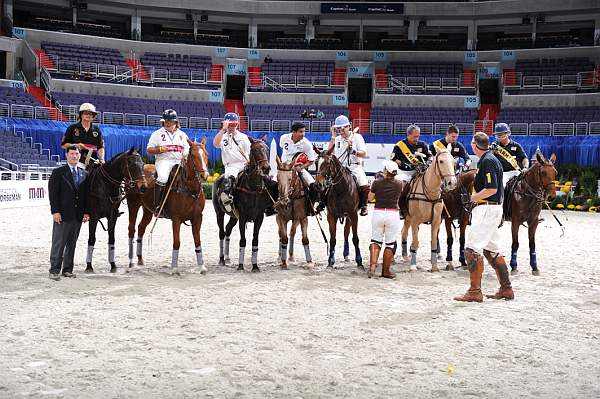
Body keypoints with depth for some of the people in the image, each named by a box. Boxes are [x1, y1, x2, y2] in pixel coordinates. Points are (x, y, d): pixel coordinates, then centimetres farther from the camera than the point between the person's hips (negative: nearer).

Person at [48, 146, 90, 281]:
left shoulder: (84, 174, 12)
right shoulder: (58, 172, -1)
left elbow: (86, 194, 12)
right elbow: (53, 193, -6)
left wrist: (86, 212, 4)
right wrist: (55, 211, -13)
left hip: (78, 215, 4)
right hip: (62, 214, -4)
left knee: (71, 244, 10)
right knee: (58, 244, -2)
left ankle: (67, 269, 17)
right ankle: (54, 270, 4)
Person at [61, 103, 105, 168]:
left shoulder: (96, 130, 15)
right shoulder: (73, 128, 9)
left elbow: (101, 147, 12)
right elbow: (63, 144, 9)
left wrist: (101, 159, -4)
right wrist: (75, 145, -8)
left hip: (92, 162, 2)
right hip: (77, 162, -2)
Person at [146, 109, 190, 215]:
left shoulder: (182, 135, 20)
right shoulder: (158, 134, 10)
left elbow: (187, 149, 20)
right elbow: (149, 150, 7)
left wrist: (185, 155, -4)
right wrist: (160, 149, -12)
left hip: (179, 162, 4)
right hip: (164, 160, -3)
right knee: (163, 178, -34)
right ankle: (157, 205, -26)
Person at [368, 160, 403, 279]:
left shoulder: (377, 183, -5)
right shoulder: (399, 185, -4)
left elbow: (370, 198, 9)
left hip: (378, 213, 1)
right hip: (393, 214, 0)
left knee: (375, 240, 13)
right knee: (390, 244, 8)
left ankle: (372, 264, -6)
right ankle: (386, 271, 14)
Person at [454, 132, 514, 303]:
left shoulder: (487, 161, -15)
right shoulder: (490, 159, 17)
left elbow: (491, 189, -22)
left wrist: (473, 198, -11)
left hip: (487, 208, -11)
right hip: (493, 207, 11)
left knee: (472, 248, -10)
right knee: (492, 250, 15)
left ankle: (475, 291, -10)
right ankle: (506, 289, 18)